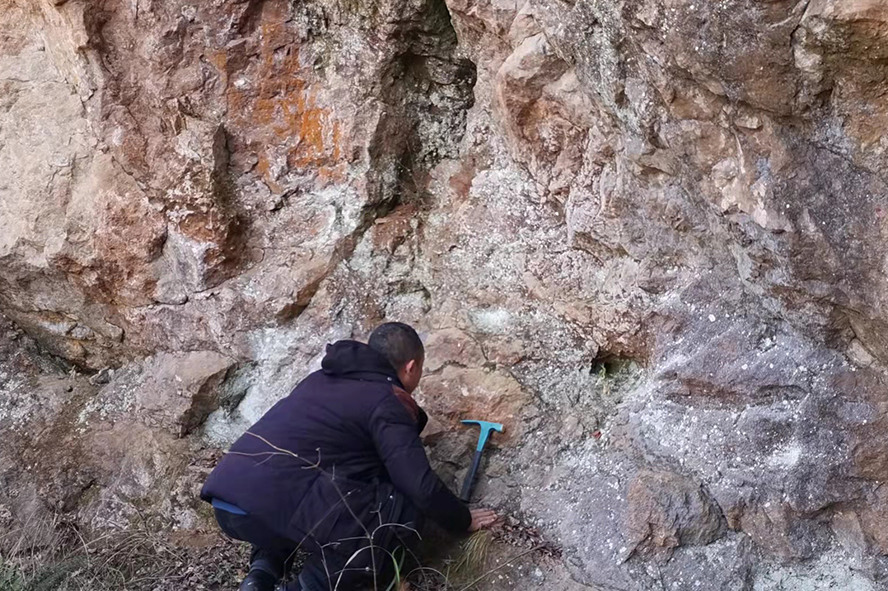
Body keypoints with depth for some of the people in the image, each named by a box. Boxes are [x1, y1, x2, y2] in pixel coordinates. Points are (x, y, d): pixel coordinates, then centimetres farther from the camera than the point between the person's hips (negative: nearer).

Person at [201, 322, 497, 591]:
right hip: (279, 507, -8)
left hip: (226, 506, 8)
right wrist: (462, 521, 15)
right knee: (405, 512, 3)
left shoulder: (323, 378, 25)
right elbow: (422, 488, -4)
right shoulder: (386, 400, 1)